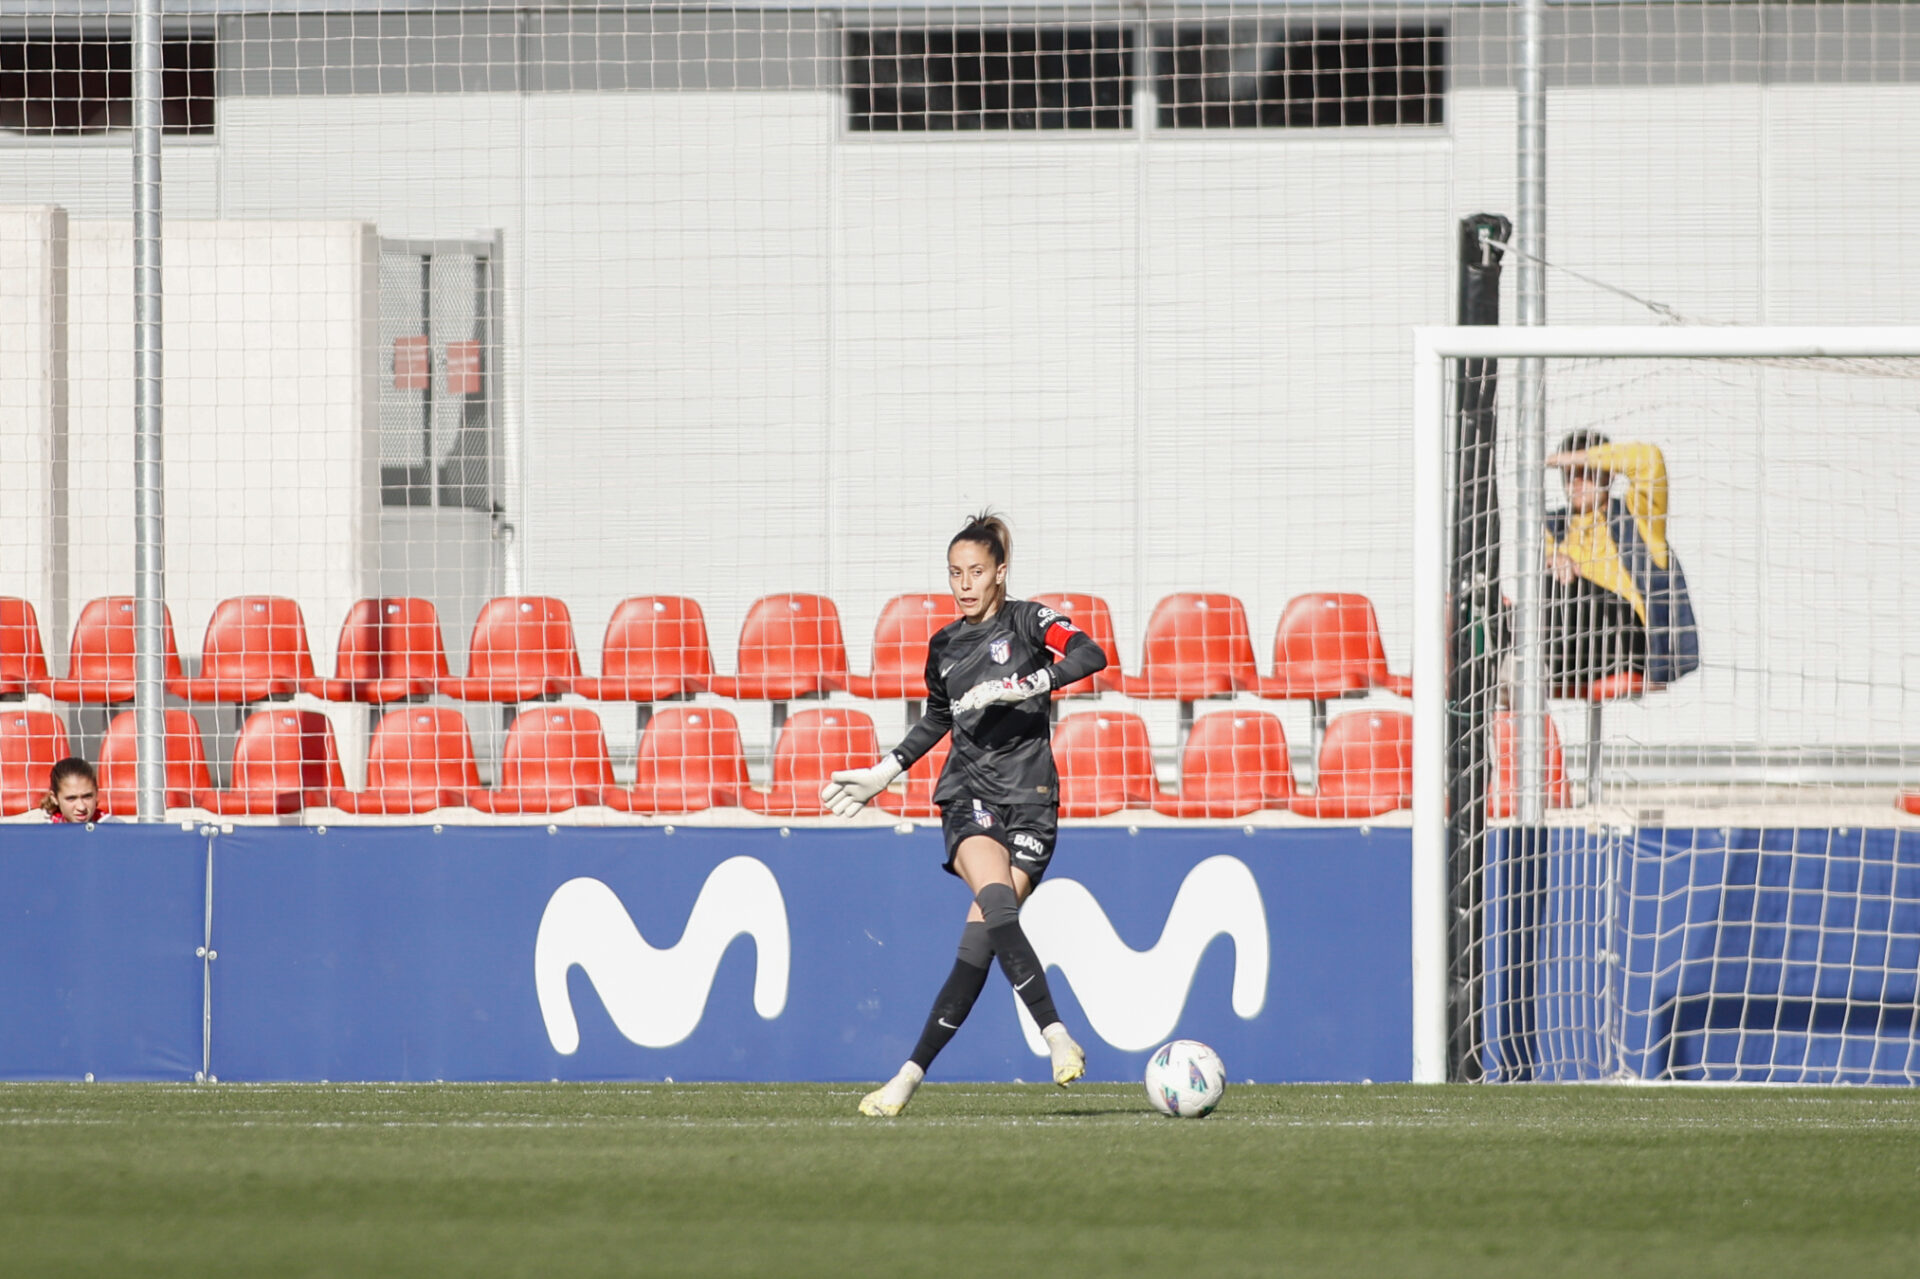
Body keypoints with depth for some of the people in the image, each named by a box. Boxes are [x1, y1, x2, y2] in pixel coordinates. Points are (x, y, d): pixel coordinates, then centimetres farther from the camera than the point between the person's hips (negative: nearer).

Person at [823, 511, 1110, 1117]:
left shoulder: (1025, 621, 1)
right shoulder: (944, 647, 15)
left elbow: (1090, 656, -17)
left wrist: (1019, 687, -23)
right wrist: (881, 774, 32)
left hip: (1030, 801, -2)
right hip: (969, 795, 2)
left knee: (980, 937, -12)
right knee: (997, 902, -27)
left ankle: (913, 1071, -8)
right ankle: (1056, 1035, -28)